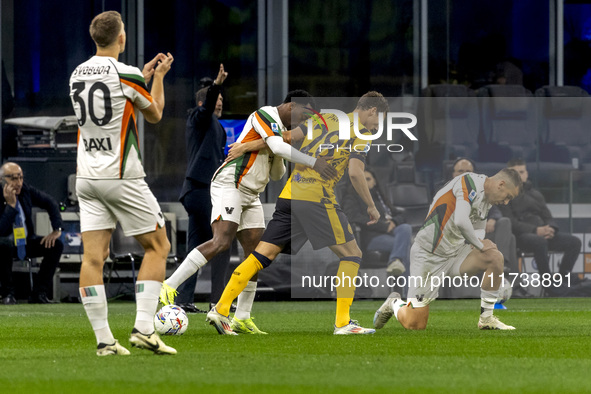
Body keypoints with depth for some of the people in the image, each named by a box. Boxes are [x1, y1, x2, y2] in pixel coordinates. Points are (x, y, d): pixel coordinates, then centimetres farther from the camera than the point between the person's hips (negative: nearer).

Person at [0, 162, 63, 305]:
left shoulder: (26, 190, -6)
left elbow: (50, 203, 7)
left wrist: (57, 230, -3)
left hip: (26, 243, 6)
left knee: (57, 245, -14)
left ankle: (38, 294, -11)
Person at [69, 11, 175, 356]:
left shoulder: (77, 75, 8)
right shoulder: (126, 75, -12)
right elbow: (154, 114, 4)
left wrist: (145, 76, 29)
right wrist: (159, 77, 18)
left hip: (87, 177, 6)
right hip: (122, 177, -6)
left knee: (93, 257, 1)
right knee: (158, 247, 6)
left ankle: (104, 339, -5)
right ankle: (143, 328, -6)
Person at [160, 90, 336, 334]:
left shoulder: (282, 129, 20)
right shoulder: (264, 115, -8)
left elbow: (276, 175, 22)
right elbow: (277, 146, -25)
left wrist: (278, 157, 1)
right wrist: (313, 162, -27)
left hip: (251, 195, 10)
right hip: (229, 185, -10)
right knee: (221, 242, -24)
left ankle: (242, 319, 4)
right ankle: (169, 287, -22)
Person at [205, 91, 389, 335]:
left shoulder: (326, 119, 21)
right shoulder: (362, 132, 4)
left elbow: (288, 137, 14)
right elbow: (355, 173, -8)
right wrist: (371, 206, 3)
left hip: (290, 195, 6)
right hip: (317, 195, -6)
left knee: (262, 256, 4)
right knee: (351, 253, 4)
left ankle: (221, 310, -3)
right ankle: (343, 323, -2)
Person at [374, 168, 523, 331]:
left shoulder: (486, 199, 8)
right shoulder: (469, 182, -20)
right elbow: (461, 222, -33)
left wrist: (478, 241, -6)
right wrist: (480, 245, -18)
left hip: (455, 252, 8)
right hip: (428, 255, -8)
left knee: (495, 258, -16)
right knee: (415, 324, -7)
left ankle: (486, 319, -3)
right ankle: (394, 303, 29)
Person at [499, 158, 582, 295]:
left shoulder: (535, 194, 24)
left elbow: (548, 217, 20)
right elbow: (510, 222, -8)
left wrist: (550, 229, -7)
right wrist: (536, 231, -22)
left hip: (542, 232, 6)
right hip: (521, 236, -6)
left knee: (574, 242, -15)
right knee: (540, 242, -40)